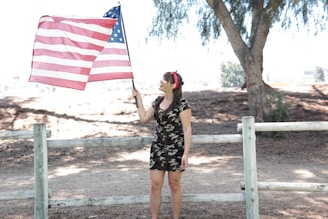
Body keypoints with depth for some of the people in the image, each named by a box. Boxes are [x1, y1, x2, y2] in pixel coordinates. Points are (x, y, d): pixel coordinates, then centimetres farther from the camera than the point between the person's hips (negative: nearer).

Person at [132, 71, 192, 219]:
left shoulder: (182, 104, -11)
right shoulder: (158, 101, 9)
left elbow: (187, 130, -12)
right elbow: (143, 118, 13)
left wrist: (186, 153, -18)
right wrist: (138, 98, 12)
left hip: (175, 150, -5)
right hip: (157, 148, 5)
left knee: (174, 185, 6)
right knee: (155, 186, 3)